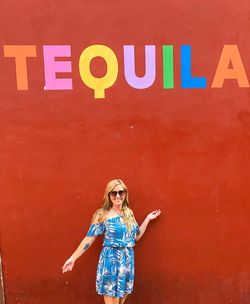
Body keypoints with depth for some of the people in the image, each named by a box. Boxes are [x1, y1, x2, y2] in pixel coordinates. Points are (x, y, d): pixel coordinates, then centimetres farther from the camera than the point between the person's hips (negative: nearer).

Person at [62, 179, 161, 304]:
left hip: (128, 260, 5)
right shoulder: (102, 214, -7)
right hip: (111, 260, -5)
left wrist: (147, 219, 11)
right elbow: (89, 238, -5)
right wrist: (73, 258, -8)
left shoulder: (129, 213, 8)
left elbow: (136, 236, 14)